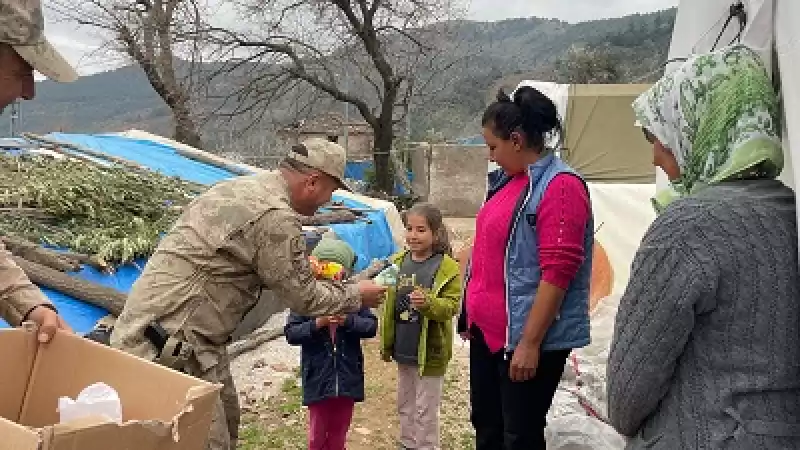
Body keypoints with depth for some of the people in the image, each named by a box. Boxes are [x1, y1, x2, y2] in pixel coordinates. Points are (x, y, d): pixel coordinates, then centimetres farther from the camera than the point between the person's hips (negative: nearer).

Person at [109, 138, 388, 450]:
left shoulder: (244, 188, 9)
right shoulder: (276, 216, -21)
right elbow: (302, 297, -11)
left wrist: (304, 268, 17)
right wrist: (356, 296, 4)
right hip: (167, 340, -11)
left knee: (225, 420, 21)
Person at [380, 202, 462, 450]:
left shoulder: (447, 267, -14)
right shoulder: (398, 262, 3)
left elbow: (452, 305, -17)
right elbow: (389, 304, 9)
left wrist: (428, 303, -36)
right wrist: (386, 342, 10)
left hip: (430, 351, -6)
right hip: (403, 349, 6)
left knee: (426, 410, 7)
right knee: (405, 404, 22)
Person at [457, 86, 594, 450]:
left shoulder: (560, 186, -16)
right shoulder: (508, 180, 10)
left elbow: (557, 273, -21)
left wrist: (530, 343, -21)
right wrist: (472, 314, 17)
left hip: (525, 340, -8)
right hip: (487, 331, 9)